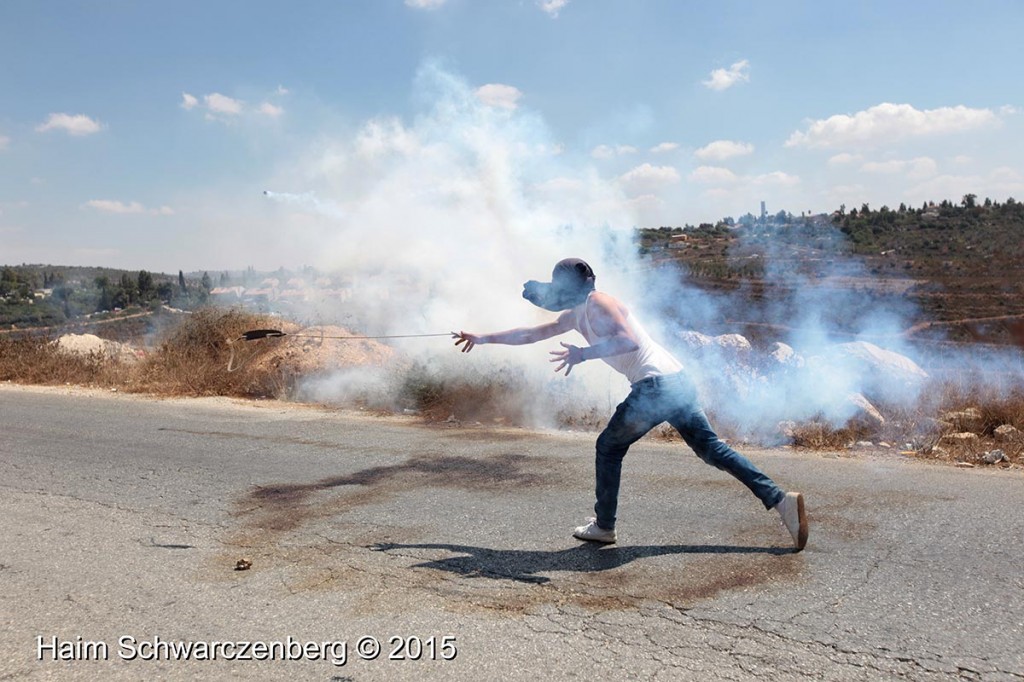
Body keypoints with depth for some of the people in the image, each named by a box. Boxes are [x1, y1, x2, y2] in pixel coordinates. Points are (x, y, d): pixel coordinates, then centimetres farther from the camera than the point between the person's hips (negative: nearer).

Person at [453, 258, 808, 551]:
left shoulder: (598, 303, -5)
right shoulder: (576, 315, 22)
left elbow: (629, 341, -20)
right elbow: (533, 333, 29)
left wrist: (584, 353, -24)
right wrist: (482, 338, 31)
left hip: (655, 386, -9)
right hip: (678, 382, 10)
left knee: (608, 448, 7)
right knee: (712, 448, 10)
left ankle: (604, 526, 17)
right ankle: (780, 498, 3)